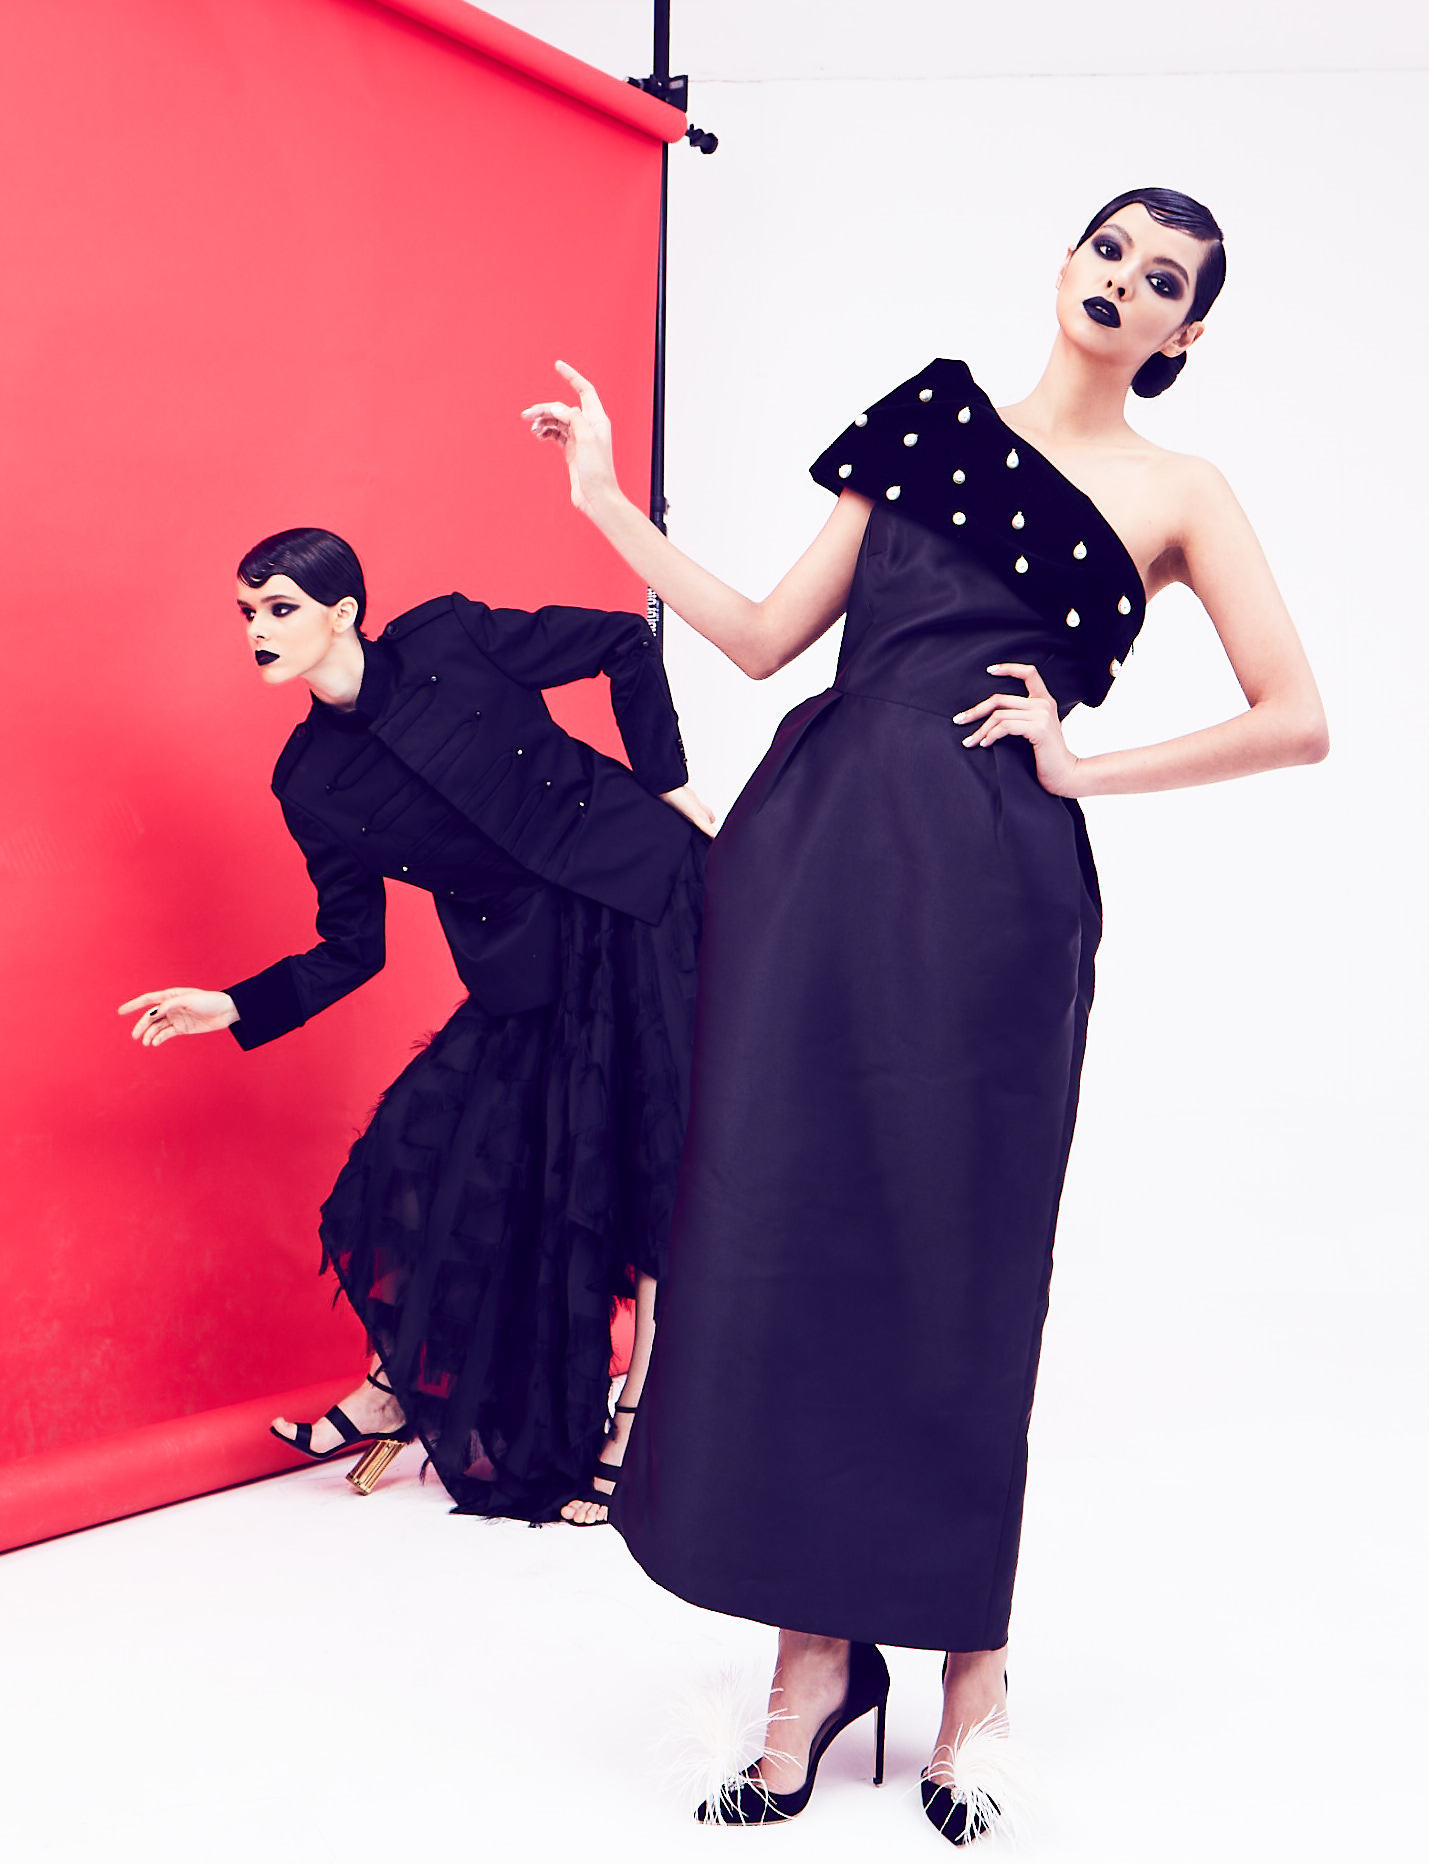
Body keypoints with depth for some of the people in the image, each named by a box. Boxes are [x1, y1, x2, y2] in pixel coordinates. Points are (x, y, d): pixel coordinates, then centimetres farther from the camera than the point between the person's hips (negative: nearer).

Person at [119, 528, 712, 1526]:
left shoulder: (449, 638, -7)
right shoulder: (311, 785, 3)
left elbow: (625, 643, 2)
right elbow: (352, 948, 6)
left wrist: (668, 783, -2)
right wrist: (238, 1008, -5)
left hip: (646, 892, -3)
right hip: (530, 973, 3)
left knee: (663, 1160, -6)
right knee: (427, 1154, -3)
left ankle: (634, 1415, 9)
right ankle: (402, 1388, 22)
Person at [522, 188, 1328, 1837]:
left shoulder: (1176, 494, 11)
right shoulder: (927, 426, 18)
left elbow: (1296, 721, 4)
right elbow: (766, 636, 14)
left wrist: (1085, 767, -2)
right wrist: (610, 505, 12)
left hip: (988, 884, -3)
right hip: (810, 844, 3)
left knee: (953, 1262, 0)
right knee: (780, 1226, 0)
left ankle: (972, 1654, 19)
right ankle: (815, 1652, 12)